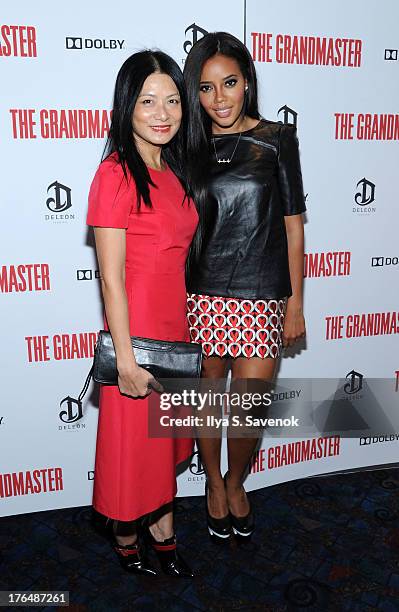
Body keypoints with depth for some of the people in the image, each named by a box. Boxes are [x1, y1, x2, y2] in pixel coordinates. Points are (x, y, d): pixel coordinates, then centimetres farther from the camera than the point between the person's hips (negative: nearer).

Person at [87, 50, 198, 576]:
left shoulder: (173, 170, 8)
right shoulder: (116, 174, -16)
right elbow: (111, 278, -18)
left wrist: (186, 328, 14)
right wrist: (125, 358, -18)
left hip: (175, 327, 8)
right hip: (136, 331, -8)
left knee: (166, 434, 20)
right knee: (132, 441, 12)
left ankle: (162, 532, 42)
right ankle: (126, 537, 38)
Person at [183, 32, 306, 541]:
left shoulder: (276, 139, 1)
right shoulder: (190, 147, 6)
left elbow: (292, 224, 1)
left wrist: (296, 303, -1)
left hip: (261, 297, -1)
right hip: (200, 294, 2)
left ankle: (236, 482, 34)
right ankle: (214, 484, 38)